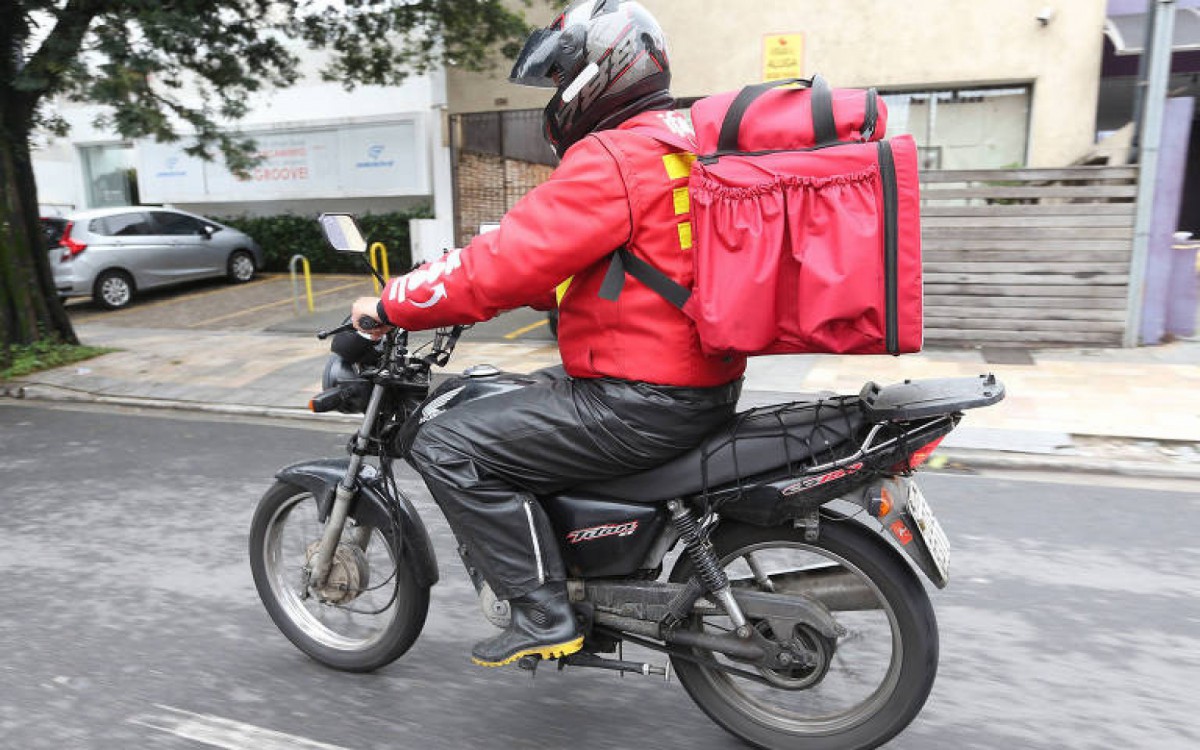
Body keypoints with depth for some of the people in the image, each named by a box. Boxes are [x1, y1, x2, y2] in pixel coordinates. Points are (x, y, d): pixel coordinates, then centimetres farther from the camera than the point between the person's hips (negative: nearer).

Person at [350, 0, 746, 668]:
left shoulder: (611, 158, -15)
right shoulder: (685, 144, 17)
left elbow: (510, 262, -20)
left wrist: (390, 306, -7)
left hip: (642, 405, -10)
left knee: (447, 446, -7)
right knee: (532, 398, 29)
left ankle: (544, 613, -1)